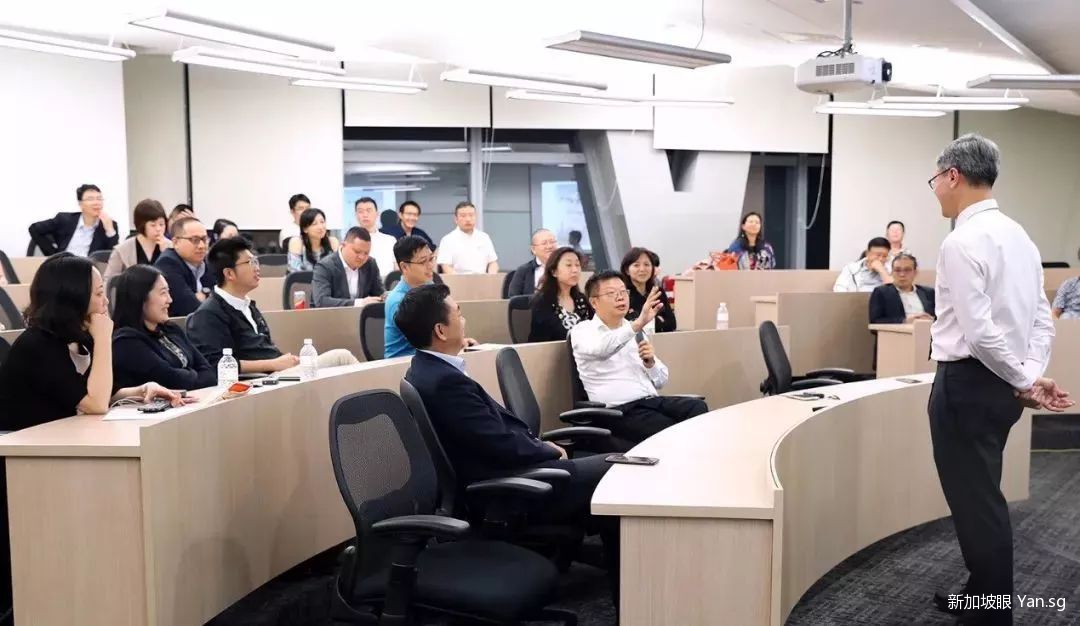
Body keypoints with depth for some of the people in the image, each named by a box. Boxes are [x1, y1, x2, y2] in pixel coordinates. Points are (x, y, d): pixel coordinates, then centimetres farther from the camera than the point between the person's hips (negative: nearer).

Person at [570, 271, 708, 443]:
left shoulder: (634, 332, 20)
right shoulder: (583, 331, 2)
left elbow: (661, 381, 21)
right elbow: (600, 349, -25)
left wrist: (650, 362, -1)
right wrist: (638, 324, -35)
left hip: (652, 401, 6)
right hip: (619, 410, -6)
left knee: (697, 407, -22)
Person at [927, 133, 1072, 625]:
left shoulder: (962, 241, -18)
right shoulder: (1017, 235, 11)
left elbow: (979, 331, -23)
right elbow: (1042, 319, 11)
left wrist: (1022, 382, -11)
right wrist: (1031, 376, 2)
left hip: (968, 383, -9)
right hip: (1000, 383, 9)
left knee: (975, 502, 2)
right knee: (982, 496, 21)